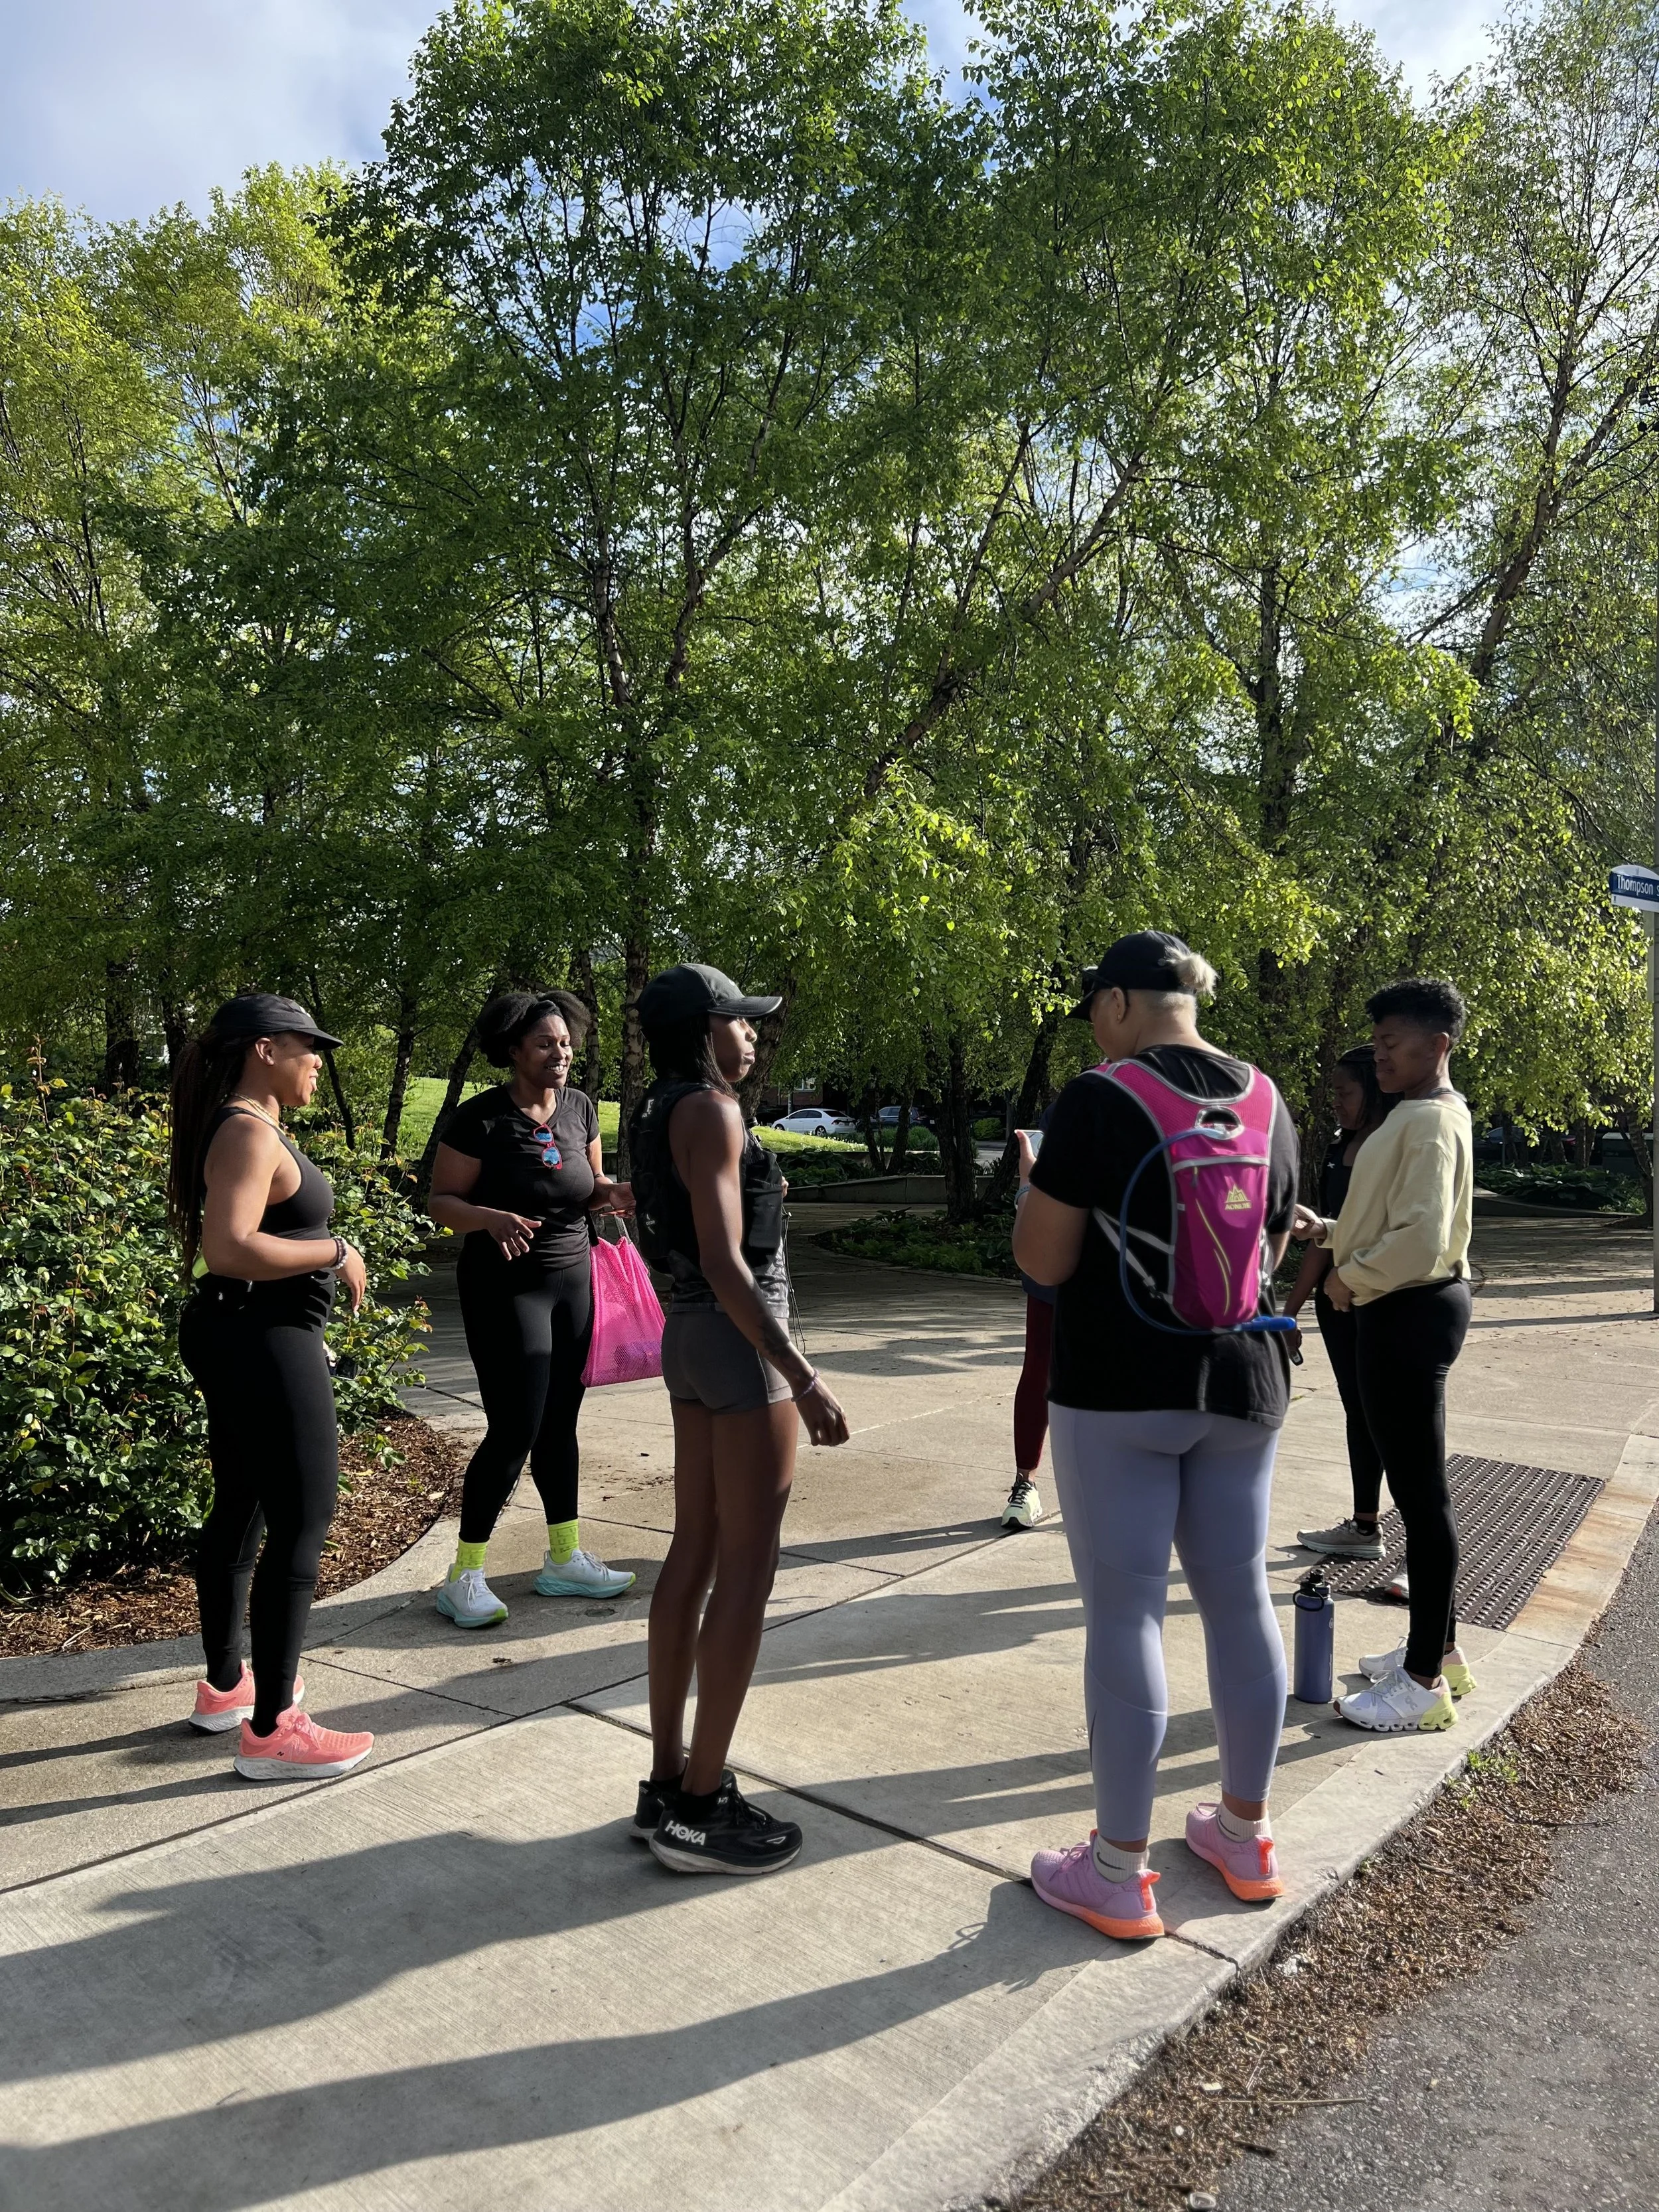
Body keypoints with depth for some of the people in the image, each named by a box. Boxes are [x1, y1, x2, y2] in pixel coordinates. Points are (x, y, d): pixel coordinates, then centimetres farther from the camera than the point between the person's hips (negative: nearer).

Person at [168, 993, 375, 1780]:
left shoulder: (246, 1126, 13)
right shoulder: (249, 1133, -19)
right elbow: (229, 1248, -30)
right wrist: (335, 1254, -20)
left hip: (240, 1339, 11)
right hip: (266, 1341, -11)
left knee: (240, 1509, 20)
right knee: (300, 1523, -5)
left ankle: (225, 1685, 35)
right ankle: (271, 1730, 2)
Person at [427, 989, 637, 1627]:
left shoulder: (580, 1107, 3)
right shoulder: (481, 1118, -14)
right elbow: (440, 1201, -11)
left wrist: (609, 1194, -10)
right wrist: (492, 1218, -30)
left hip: (573, 1277, 6)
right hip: (505, 1285, -6)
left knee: (560, 1422, 13)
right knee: (515, 1429, -7)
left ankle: (564, 1559, 25)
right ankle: (464, 1577, 7)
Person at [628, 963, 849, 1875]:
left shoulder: (662, 1111, 12)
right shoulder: (710, 1110, -15)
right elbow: (724, 1261, -22)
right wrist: (802, 1378, -23)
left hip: (689, 1332, 10)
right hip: (739, 1336, -10)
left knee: (695, 1551, 13)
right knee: (746, 1568, -3)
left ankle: (668, 1782, 21)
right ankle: (699, 1809, 5)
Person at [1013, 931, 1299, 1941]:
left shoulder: (1100, 1099, -14)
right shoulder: (1269, 1103, 5)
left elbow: (1044, 1260, -13)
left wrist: (1035, 1184, 5)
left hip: (1121, 1391, -6)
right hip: (1243, 1384, 6)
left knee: (1125, 1611, 2)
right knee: (1241, 1599, 16)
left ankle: (1119, 1874, 14)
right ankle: (1247, 1834, 32)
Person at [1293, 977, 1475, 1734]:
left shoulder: (1431, 1122, -17)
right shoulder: (1417, 1116, 15)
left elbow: (1422, 1239, -26)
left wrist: (1353, 1278, -12)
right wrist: (1329, 1230, 8)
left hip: (1409, 1313, -11)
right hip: (1403, 1310, 11)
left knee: (1421, 1490, -4)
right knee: (1418, 1485, 17)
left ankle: (1425, 1681, 6)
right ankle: (1438, 1648, 29)